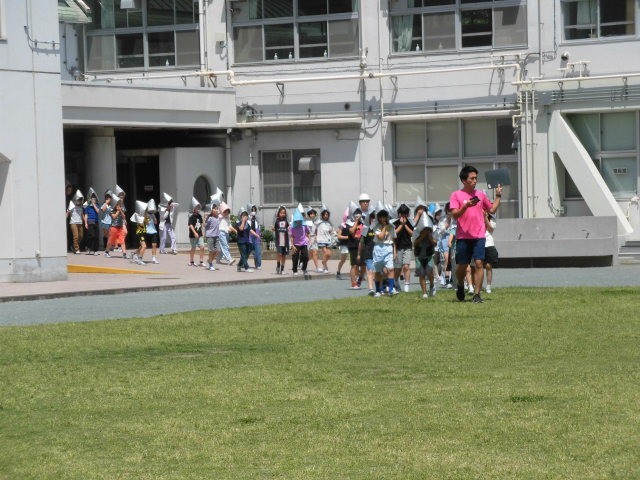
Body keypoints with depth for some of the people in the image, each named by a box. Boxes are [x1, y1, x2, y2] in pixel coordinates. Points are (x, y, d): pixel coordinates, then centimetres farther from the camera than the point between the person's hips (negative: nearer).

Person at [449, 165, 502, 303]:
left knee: (479, 263, -11)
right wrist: (466, 205, -22)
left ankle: (477, 294, -9)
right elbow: (454, 214, -8)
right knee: (462, 266, 5)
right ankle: (460, 285, 35)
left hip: (478, 236, 2)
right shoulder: (456, 195, 2)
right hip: (463, 237, -2)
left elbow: (492, 209, 21)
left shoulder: (480, 195, 13)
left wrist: (498, 196, 16)